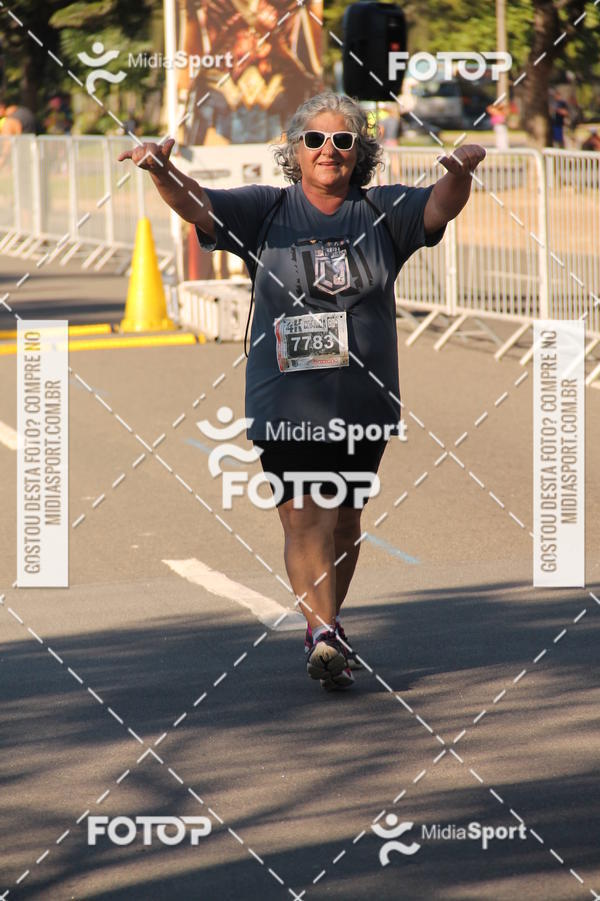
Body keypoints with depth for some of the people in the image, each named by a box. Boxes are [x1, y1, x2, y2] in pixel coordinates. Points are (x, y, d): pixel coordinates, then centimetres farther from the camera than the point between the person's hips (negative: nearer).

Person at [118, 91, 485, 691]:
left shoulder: (382, 212, 7)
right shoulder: (266, 210, 4)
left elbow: (438, 207, -8)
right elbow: (199, 206, -9)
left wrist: (460, 172, -31)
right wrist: (162, 173, -30)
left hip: (363, 399, 2)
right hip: (285, 400, -2)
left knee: (344, 520, 12)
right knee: (303, 518, -14)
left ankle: (327, 627, 28)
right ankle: (322, 634, -22)